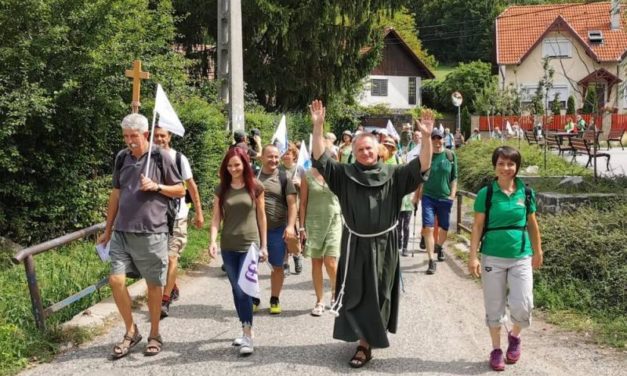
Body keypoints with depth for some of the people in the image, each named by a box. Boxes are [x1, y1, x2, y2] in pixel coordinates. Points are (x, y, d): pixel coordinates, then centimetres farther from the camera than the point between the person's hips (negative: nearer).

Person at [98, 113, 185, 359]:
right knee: (116, 280, -4)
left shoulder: (160, 157, -4)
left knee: (154, 284, 5)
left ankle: (154, 335, 21)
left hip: (151, 233, -4)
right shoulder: (122, 158, 8)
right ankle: (131, 331, 14)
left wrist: (156, 186, -15)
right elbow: (116, 194, 16)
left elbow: (180, 191, 2)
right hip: (122, 232, 4)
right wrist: (108, 229, 16)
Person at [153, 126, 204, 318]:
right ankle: (173, 288, 35)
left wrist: (199, 213, 2)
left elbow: (191, 186, 1)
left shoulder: (179, 158, -5)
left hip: (177, 215, -3)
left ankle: (165, 301, -8)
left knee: (171, 257, -9)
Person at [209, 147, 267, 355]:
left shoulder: (255, 187, -3)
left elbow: (261, 217, 3)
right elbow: (216, 217, 2)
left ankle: (248, 336, -4)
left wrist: (263, 245, 3)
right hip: (228, 247, 3)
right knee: (236, 290, 11)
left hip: (249, 245, -3)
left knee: (244, 289, -10)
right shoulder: (222, 188, 4)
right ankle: (245, 329, 24)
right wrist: (213, 240, -13)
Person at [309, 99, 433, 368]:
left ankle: (371, 336, 26)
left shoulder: (393, 175, -2)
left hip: (383, 244, 0)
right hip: (355, 245, 0)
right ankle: (364, 344, 15)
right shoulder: (344, 175, -1)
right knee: (357, 294, 4)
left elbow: (422, 167, -12)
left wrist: (426, 137, -26)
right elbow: (320, 157, -9)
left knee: (379, 294, 10)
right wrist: (317, 126, -22)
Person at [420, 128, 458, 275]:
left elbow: (454, 177, 6)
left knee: (444, 227, 15)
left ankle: (439, 246, 46)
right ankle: (431, 261, -8)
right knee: (428, 228, -11)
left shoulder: (450, 155, 0)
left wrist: (453, 194, -2)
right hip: (428, 196, -1)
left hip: (445, 197, 1)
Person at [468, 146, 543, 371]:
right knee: (494, 307, 8)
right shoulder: (486, 193, -5)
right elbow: (478, 226, -4)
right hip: (492, 257, -1)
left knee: (523, 306, -5)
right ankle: (496, 350, 25)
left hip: (521, 257, 1)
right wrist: (473, 256, -9)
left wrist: (538, 252, 15)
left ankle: (514, 336, 27)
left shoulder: (526, 193, 0)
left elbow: (532, 225, 10)